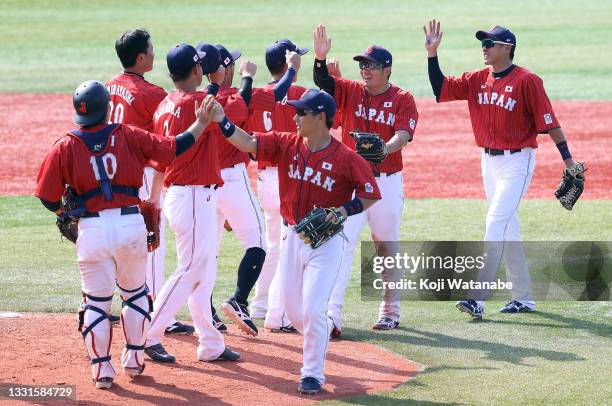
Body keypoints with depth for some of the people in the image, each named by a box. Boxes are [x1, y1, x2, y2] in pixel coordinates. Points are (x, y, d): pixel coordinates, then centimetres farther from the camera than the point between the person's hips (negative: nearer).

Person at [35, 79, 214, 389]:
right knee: (134, 293, 21)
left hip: (92, 229, -1)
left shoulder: (65, 147, -1)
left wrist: (65, 213, 18)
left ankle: (101, 369, 8)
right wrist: (200, 123, 13)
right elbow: (173, 148, 1)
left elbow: (48, 198, -2)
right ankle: (134, 361, 26)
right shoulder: (128, 136, 0)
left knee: (96, 302, 10)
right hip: (131, 224, 1)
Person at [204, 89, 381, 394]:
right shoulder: (286, 144, -1)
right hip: (292, 236, 5)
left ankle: (313, 374, 3)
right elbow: (249, 143, -12)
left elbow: (370, 196, -7)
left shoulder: (346, 159, -13)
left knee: (312, 309, -10)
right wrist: (222, 121, -24)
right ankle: (321, 338, 40)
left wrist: (343, 211, -21)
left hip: (326, 240, -5)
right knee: (292, 308, 10)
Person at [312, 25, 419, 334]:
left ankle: (390, 311, 27)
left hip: (387, 182, -1)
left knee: (387, 247, 12)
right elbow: (323, 82, -11)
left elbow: (403, 135, -16)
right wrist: (320, 58, -30)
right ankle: (332, 314, -17)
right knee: (342, 243, -11)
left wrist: (384, 149, -36)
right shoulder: (351, 91, 4)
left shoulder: (402, 100, -3)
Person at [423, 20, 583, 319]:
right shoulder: (478, 79, 8)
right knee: (508, 228, 12)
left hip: (517, 160, -7)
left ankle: (479, 299, -21)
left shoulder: (526, 81, -12)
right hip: (489, 160, 7)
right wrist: (432, 53, -7)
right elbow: (441, 88, 4)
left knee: (496, 223, -15)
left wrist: (567, 159, -14)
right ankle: (523, 297, 21)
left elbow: (548, 120, -12)